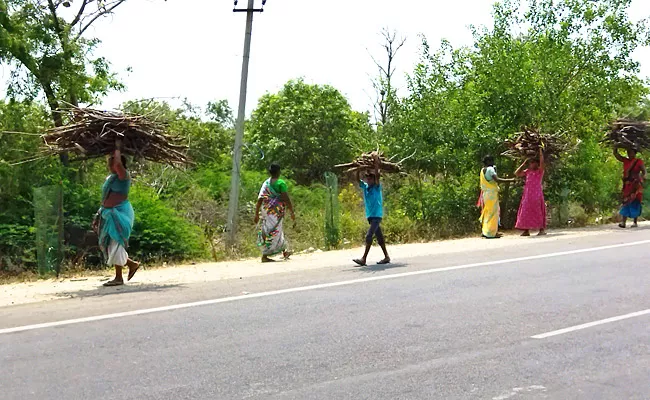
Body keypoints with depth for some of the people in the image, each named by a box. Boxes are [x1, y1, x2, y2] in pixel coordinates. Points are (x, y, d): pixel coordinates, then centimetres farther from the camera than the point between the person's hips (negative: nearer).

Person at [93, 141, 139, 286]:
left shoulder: (123, 175, -9)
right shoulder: (109, 178, 17)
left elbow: (118, 163, -31)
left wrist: (118, 148, -14)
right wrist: (99, 215, 19)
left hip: (120, 212, -9)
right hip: (108, 213, 9)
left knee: (115, 243, -10)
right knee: (107, 244, 9)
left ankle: (119, 277, -4)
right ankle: (132, 264, 21)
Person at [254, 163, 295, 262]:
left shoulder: (266, 183, 6)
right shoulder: (281, 183, -11)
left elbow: (259, 199, 3)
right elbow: (286, 199, -14)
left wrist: (256, 214, 6)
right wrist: (292, 212, -6)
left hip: (266, 211, 6)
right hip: (276, 212, -6)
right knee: (273, 232, -1)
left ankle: (284, 252, 25)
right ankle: (265, 256, -1)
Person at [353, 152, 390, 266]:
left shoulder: (377, 187, -7)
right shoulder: (365, 187, 9)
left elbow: (377, 174, -19)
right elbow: (357, 179, 5)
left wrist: (376, 161, -20)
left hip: (377, 215, -7)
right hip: (370, 215, 7)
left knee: (369, 236, -15)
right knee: (379, 236, 12)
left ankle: (364, 259, -19)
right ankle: (386, 257, 20)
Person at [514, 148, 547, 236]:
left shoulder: (540, 171, 0)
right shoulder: (527, 171, 13)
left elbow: (542, 162, -17)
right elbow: (517, 173, 13)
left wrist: (540, 151, -13)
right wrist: (524, 164, 12)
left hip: (537, 195, -5)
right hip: (527, 195, 5)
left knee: (537, 212, -5)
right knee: (526, 212, 3)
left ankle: (542, 229, 0)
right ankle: (526, 231, 5)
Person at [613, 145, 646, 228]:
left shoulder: (639, 161, -3)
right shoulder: (625, 161, 10)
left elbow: (644, 172, -9)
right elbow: (615, 154, 12)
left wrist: (640, 178, -27)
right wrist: (616, 147, -3)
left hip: (635, 185, -4)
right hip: (627, 185, 4)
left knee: (634, 202, -3)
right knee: (625, 202, -3)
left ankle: (635, 222, 3)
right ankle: (623, 222, -9)